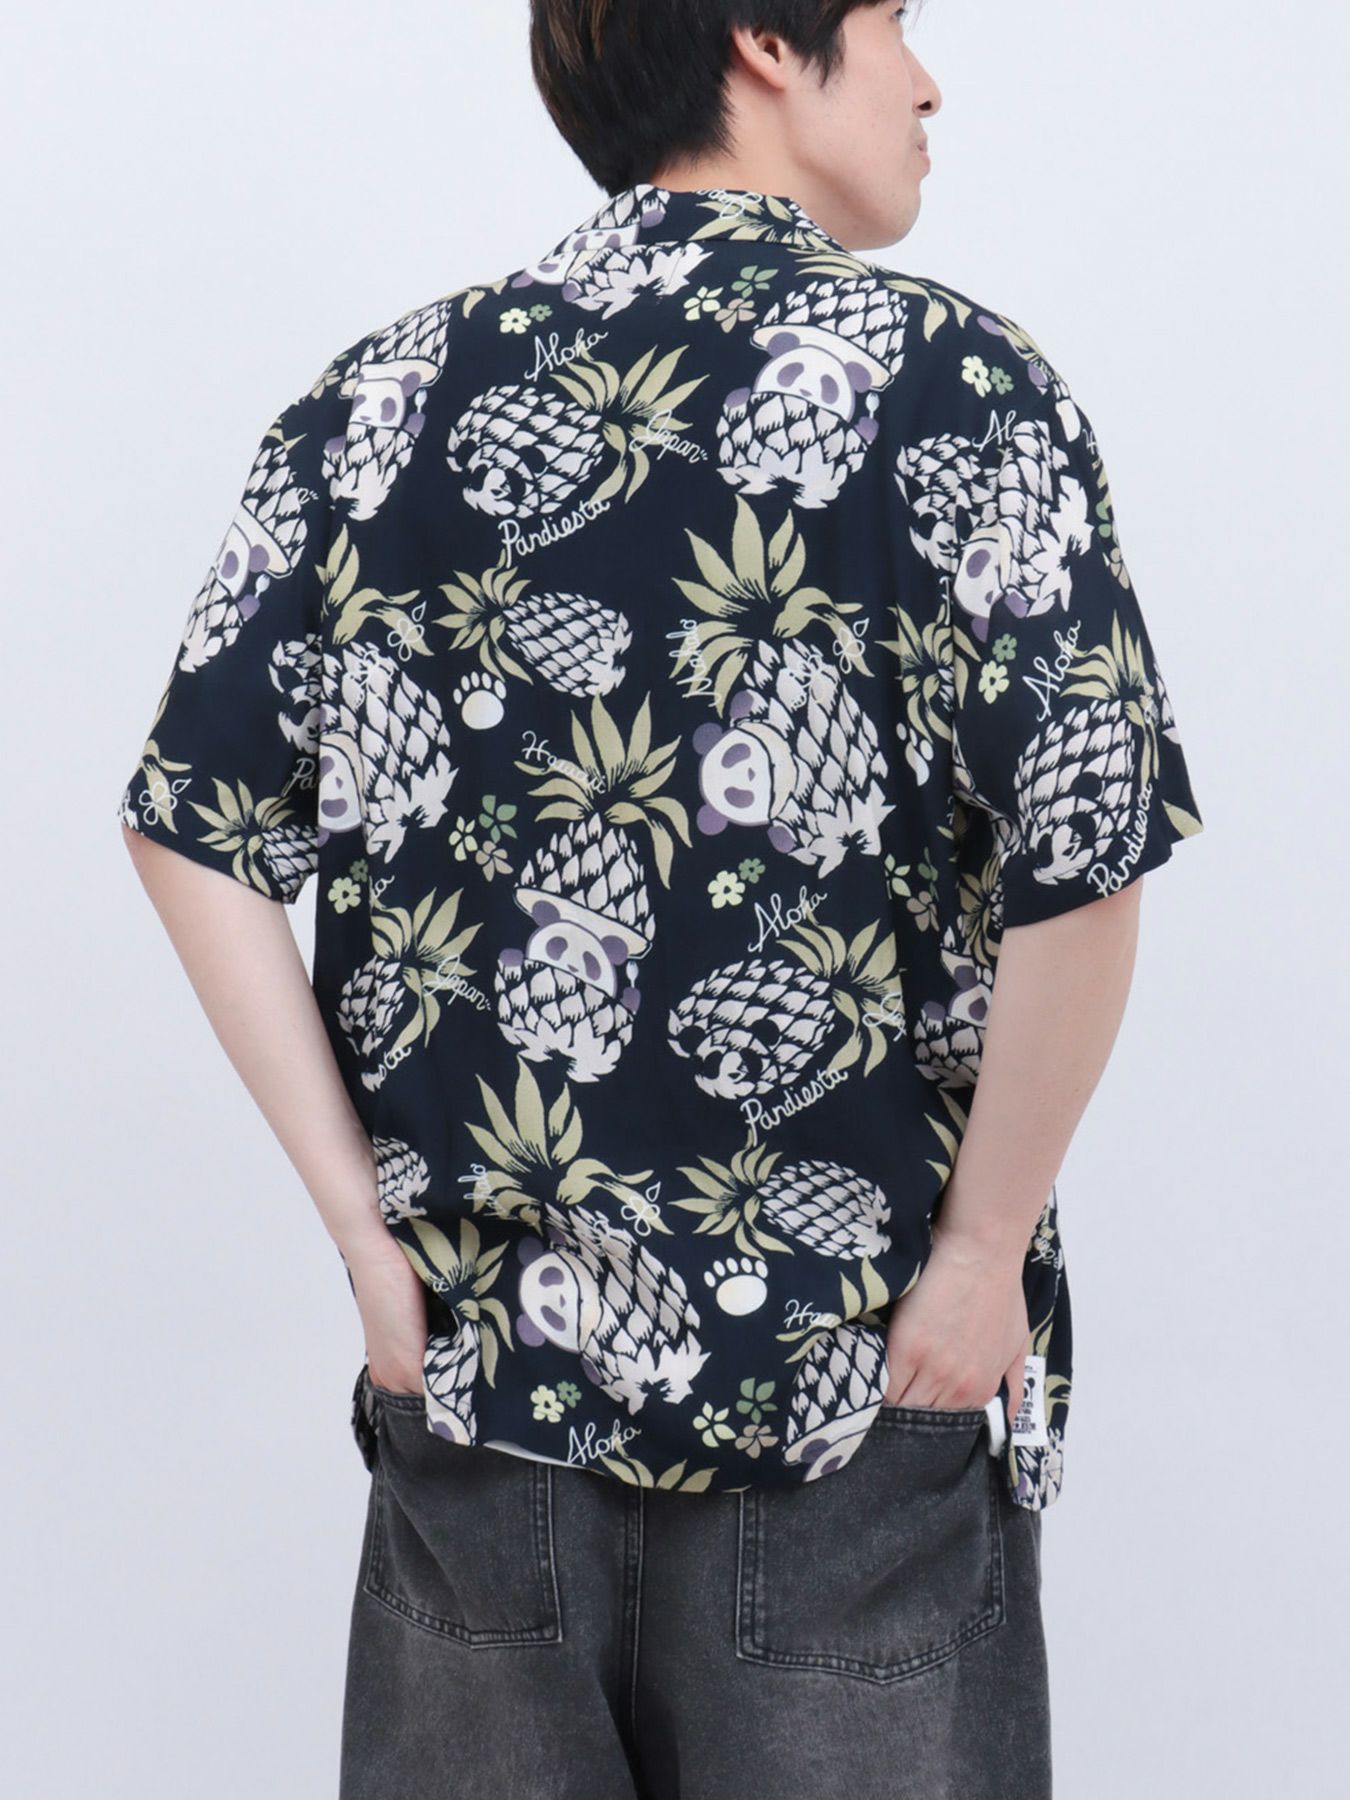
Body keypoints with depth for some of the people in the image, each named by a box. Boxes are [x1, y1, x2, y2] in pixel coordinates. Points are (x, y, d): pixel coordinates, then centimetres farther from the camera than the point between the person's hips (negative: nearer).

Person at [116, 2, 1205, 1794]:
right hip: (860, 1381, -3)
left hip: (475, 1371, 4)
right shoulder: (956, 383, -9)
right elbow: (1082, 867, -18)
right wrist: (981, 1262, -7)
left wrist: (368, 1232, 2)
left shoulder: (382, 397, 4)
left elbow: (189, 827, 0)